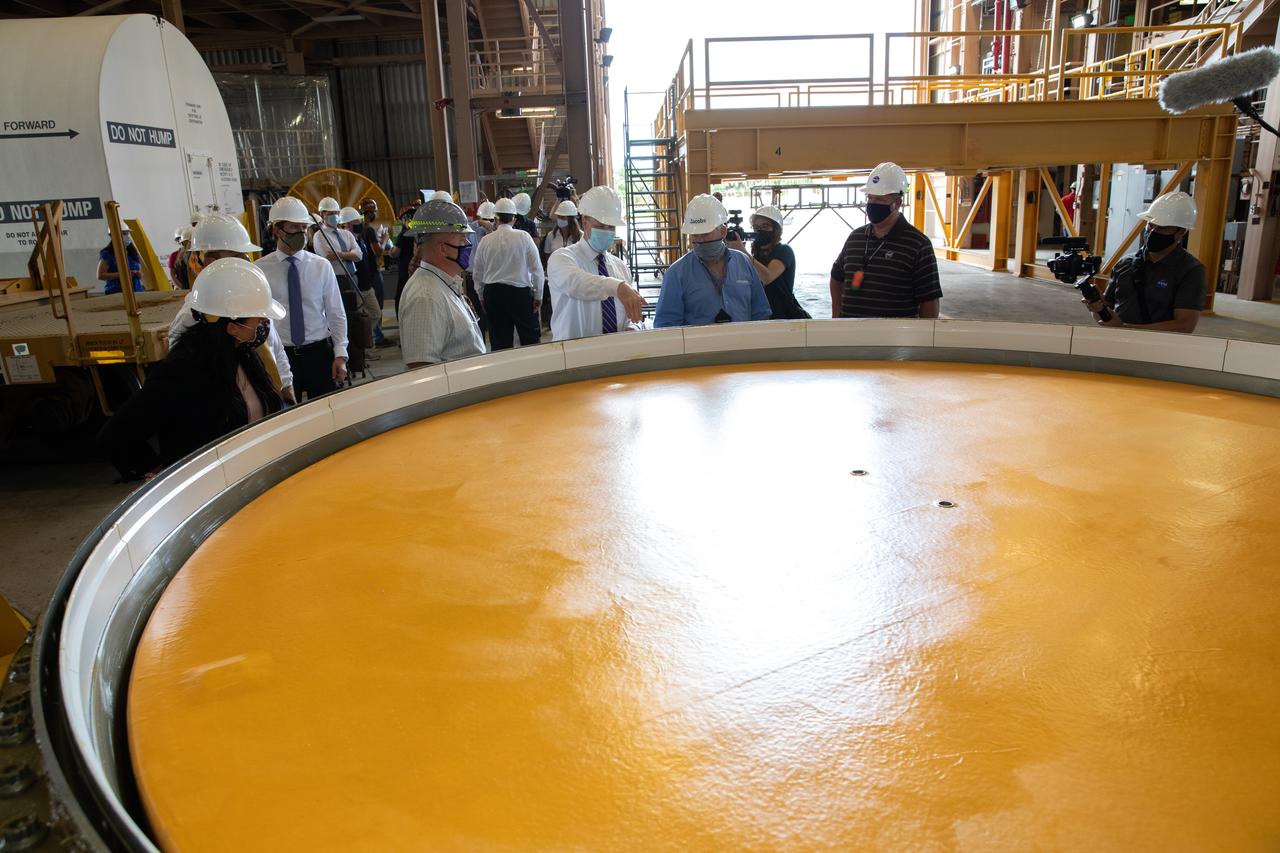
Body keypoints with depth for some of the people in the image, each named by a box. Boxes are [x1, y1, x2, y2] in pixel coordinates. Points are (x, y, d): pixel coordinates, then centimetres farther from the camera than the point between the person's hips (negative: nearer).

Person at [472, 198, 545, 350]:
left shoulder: (485, 240, 0)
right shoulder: (523, 237, -6)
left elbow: (477, 274, 8)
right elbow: (537, 269, -6)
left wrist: (482, 297, 19)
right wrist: (538, 296, 3)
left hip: (492, 293, 3)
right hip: (520, 292, -3)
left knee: (500, 343, 9)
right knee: (531, 338, 6)